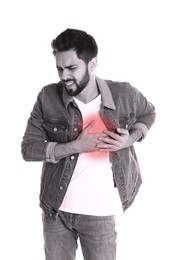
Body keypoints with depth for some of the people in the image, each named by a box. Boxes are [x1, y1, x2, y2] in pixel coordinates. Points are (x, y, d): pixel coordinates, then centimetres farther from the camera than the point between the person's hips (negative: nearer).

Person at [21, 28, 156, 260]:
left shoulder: (124, 95, -13)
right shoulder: (48, 97, -12)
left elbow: (148, 114, 9)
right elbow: (28, 148, -10)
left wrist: (130, 139, -12)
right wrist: (76, 146, -23)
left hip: (100, 213, -1)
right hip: (56, 208, 2)